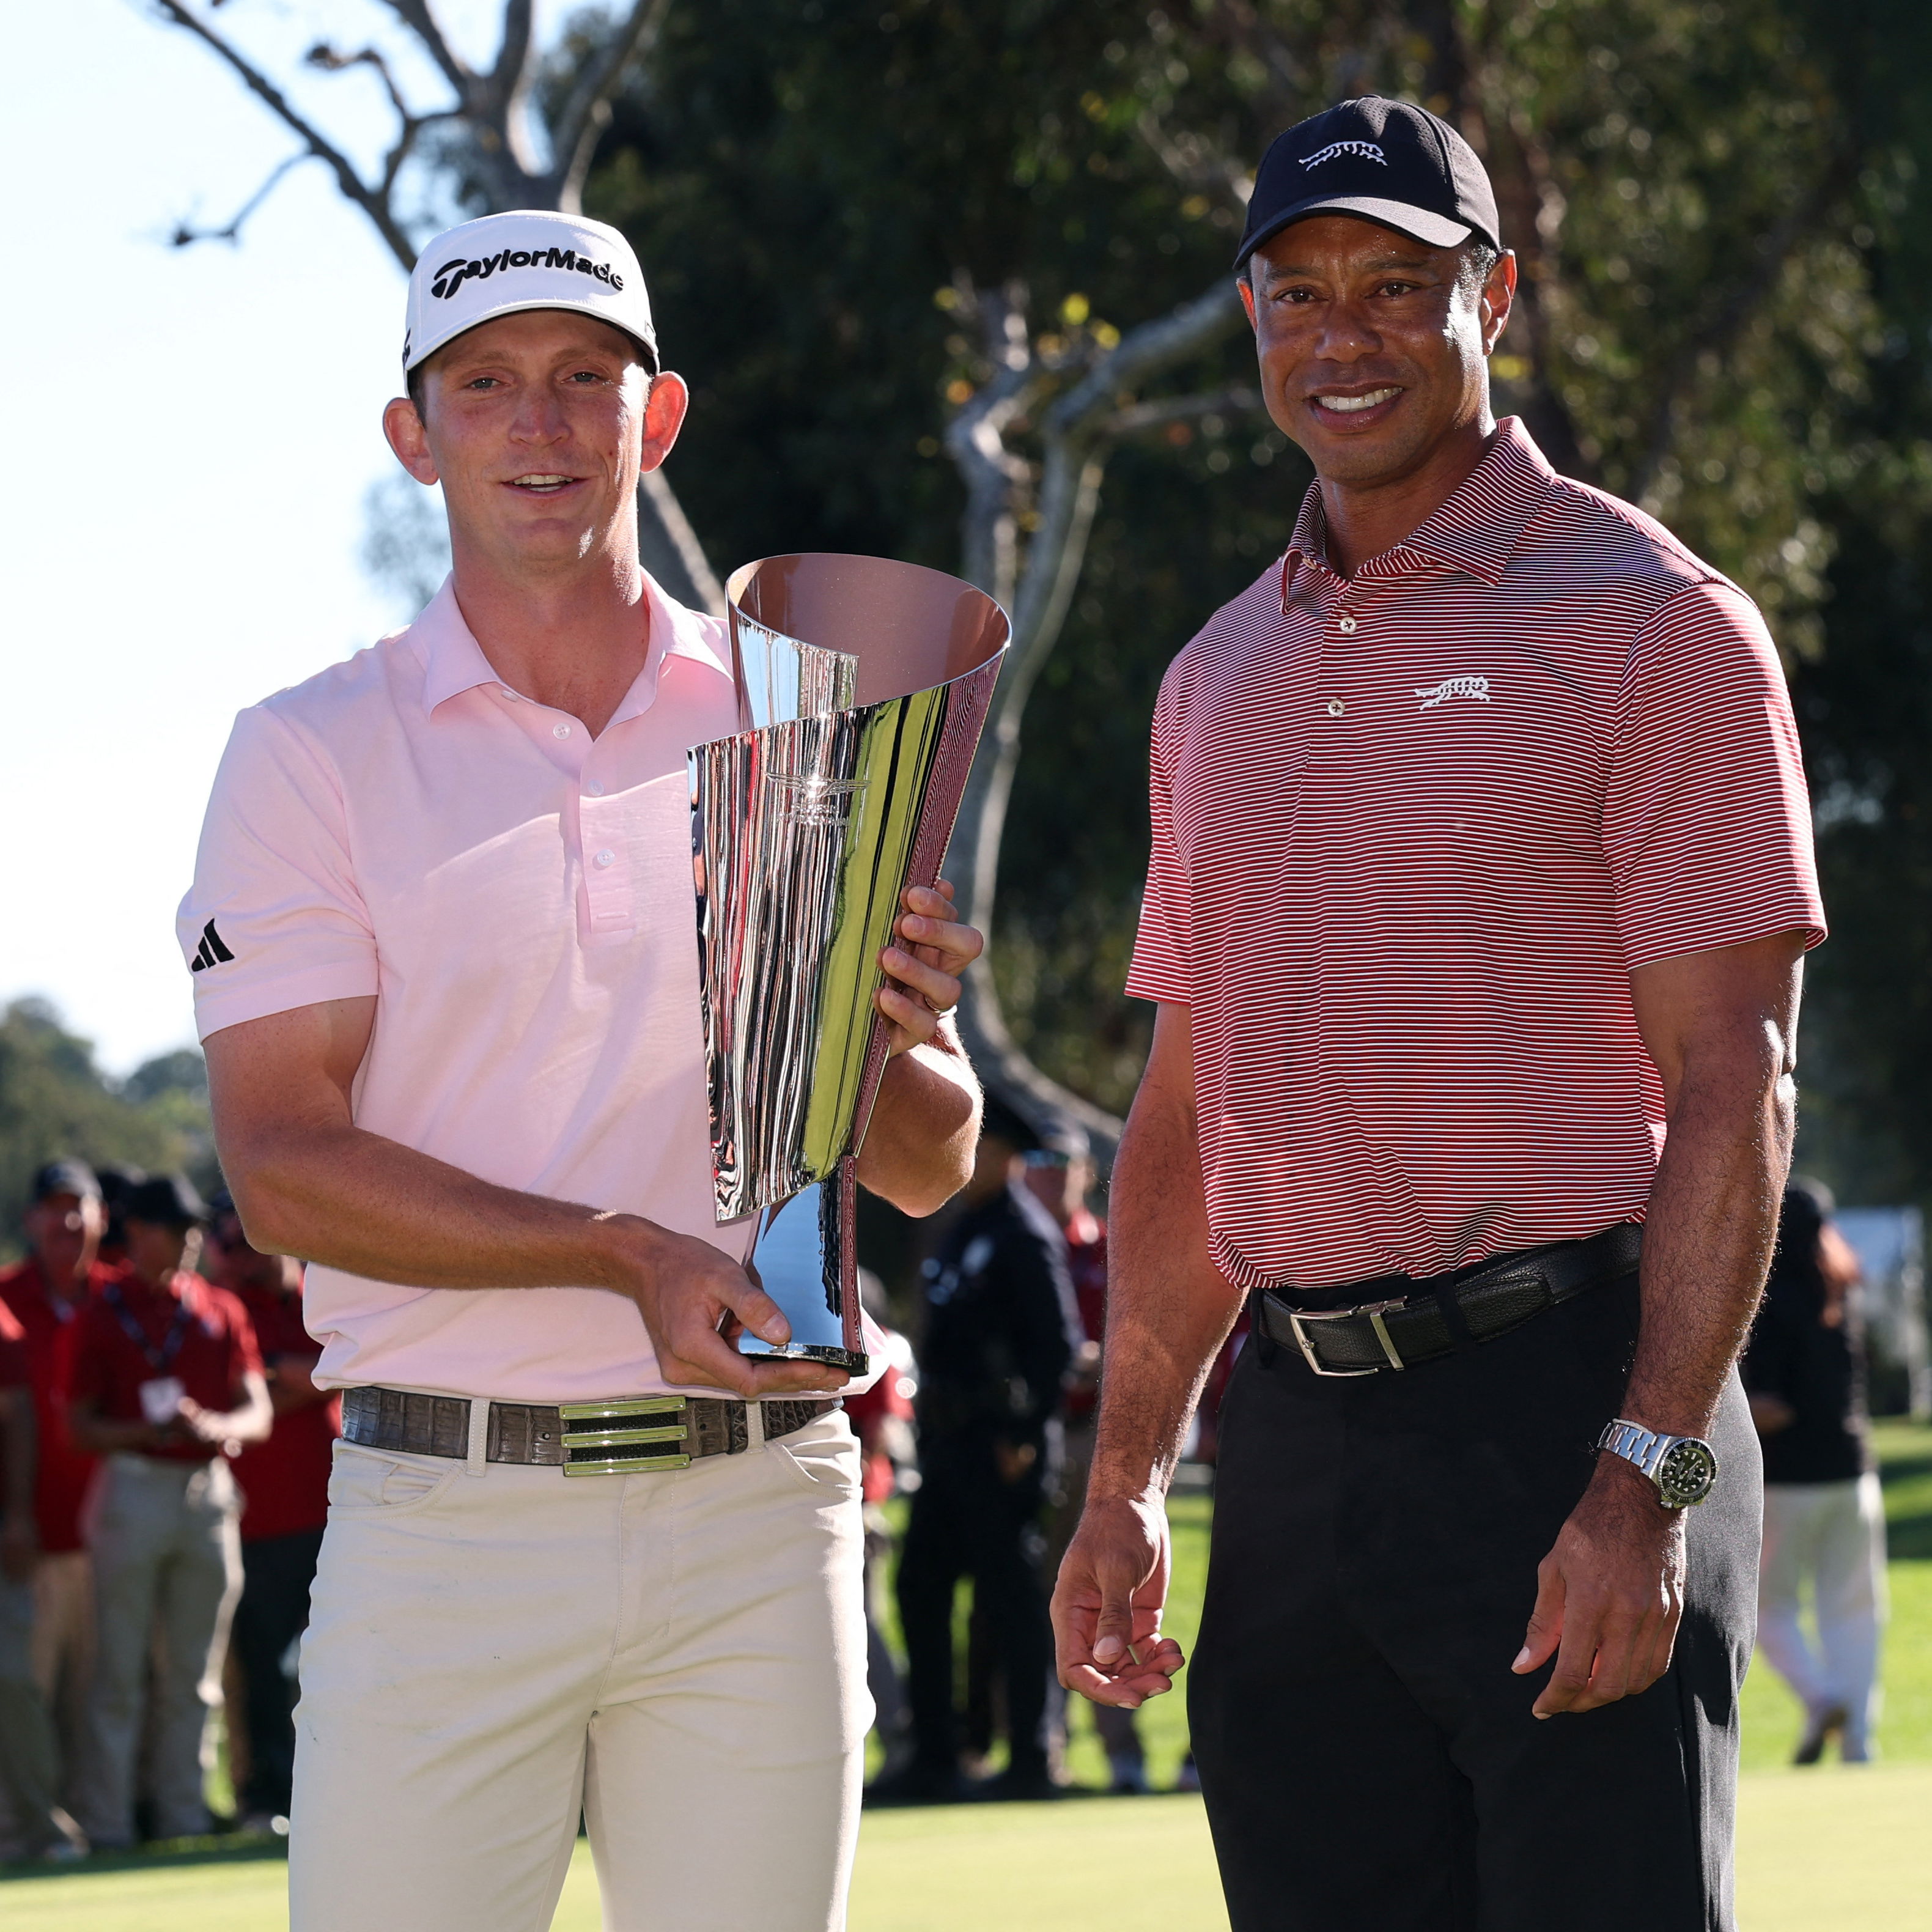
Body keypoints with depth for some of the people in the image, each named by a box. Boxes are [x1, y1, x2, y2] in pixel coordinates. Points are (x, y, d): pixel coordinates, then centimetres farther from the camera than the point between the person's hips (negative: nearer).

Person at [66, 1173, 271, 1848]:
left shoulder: (222, 1312, 12)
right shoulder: (103, 1313, 1)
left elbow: (258, 1414, 8)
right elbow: (80, 1426, -2)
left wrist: (213, 1426, -14)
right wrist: (148, 1431, -18)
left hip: (208, 1493, 4)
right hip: (134, 1486, -4)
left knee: (193, 1674, 8)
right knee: (120, 1671, -4)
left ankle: (183, 1814, 14)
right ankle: (107, 1824, -3)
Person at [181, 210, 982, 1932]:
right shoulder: (315, 753, 4)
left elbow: (930, 1172, 11)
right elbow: (282, 1165, -5)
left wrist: (885, 1046, -13)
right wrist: (624, 1253, -17)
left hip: (759, 1510, 2)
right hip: (444, 1515, -2)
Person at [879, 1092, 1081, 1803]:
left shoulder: (1024, 1235, -11)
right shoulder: (962, 1231, 17)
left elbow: (1059, 1342, -17)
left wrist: (1024, 1435, -18)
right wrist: (930, 1425, 17)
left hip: (1001, 1446, -10)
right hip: (949, 1443, 10)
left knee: (1011, 1598, -6)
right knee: (920, 1591, 9)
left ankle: (1030, 1763, -1)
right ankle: (935, 1762, 14)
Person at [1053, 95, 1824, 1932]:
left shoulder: (1649, 624, -3)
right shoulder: (1222, 677, 18)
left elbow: (1732, 1086, -10)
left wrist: (1647, 1480, -18)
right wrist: (1125, 1479, 13)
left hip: (1564, 1413, -6)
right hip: (1296, 1440, 6)